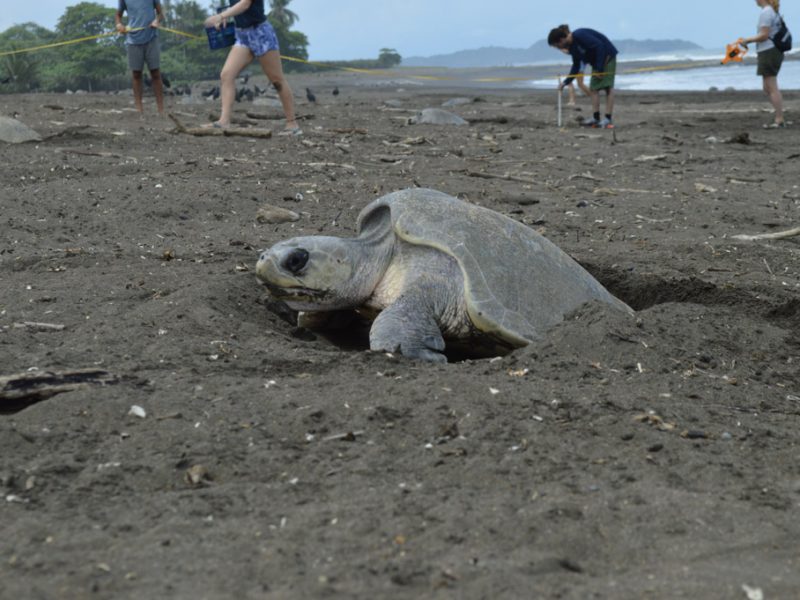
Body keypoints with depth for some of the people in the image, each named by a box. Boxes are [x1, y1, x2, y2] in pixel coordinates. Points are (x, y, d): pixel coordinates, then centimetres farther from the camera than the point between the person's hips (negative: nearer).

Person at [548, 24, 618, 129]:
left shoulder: (580, 35, -24)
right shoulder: (572, 47, 4)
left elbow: (599, 46, -27)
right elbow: (576, 66, 15)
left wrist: (599, 68, -27)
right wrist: (566, 82, 12)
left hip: (607, 57, -9)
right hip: (596, 62, 9)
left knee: (608, 87, -10)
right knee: (593, 88, 5)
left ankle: (609, 119, -12)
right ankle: (596, 118, 6)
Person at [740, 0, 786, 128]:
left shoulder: (766, 13, -14)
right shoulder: (774, 12, 16)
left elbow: (764, 35, -18)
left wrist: (747, 40, -7)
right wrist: (748, 40, 16)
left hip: (768, 53, -10)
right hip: (775, 52, 10)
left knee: (772, 88, -7)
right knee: (768, 89, 14)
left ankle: (779, 120, -5)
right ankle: (780, 119, 14)